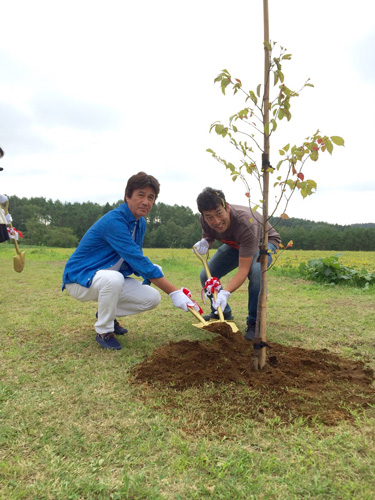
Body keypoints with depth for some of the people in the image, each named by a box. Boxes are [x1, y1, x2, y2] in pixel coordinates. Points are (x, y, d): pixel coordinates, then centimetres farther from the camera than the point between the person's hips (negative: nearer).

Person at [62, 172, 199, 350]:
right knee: (113, 278, -39)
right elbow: (138, 260, -33)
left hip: (109, 280, 8)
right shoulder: (114, 220, -27)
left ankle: (106, 313, 16)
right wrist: (174, 292, -33)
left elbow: (136, 261, 6)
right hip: (79, 279, -8)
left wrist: (152, 270, -18)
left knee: (152, 298, -6)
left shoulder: (140, 223, 1)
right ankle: (103, 331, -13)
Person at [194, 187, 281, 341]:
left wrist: (225, 293, -56)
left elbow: (243, 269, -42)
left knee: (256, 271, -39)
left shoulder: (245, 223, -43)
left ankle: (254, 323, -18)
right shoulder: (206, 220, -25)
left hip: (264, 241, -6)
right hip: (235, 244, 6)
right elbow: (208, 237, 0)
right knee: (206, 276, -6)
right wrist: (204, 243, -26)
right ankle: (222, 312, 20)